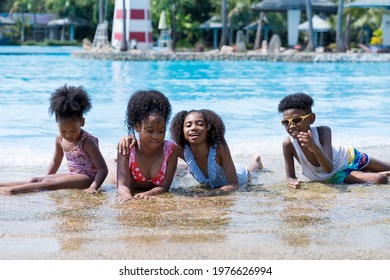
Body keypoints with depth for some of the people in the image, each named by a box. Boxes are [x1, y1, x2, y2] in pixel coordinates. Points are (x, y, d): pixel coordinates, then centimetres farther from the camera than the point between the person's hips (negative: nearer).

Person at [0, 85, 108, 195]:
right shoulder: (60, 139, 1)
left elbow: (103, 169, -21)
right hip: (72, 175, 8)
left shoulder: (87, 142, -20)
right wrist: (46, 178, 15)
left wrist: (93, 187, -34)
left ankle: (13, 190, -33)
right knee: (35, 180, -6)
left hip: (87, 177, -8)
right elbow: (56, 161, 20)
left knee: (48, 183, -27)